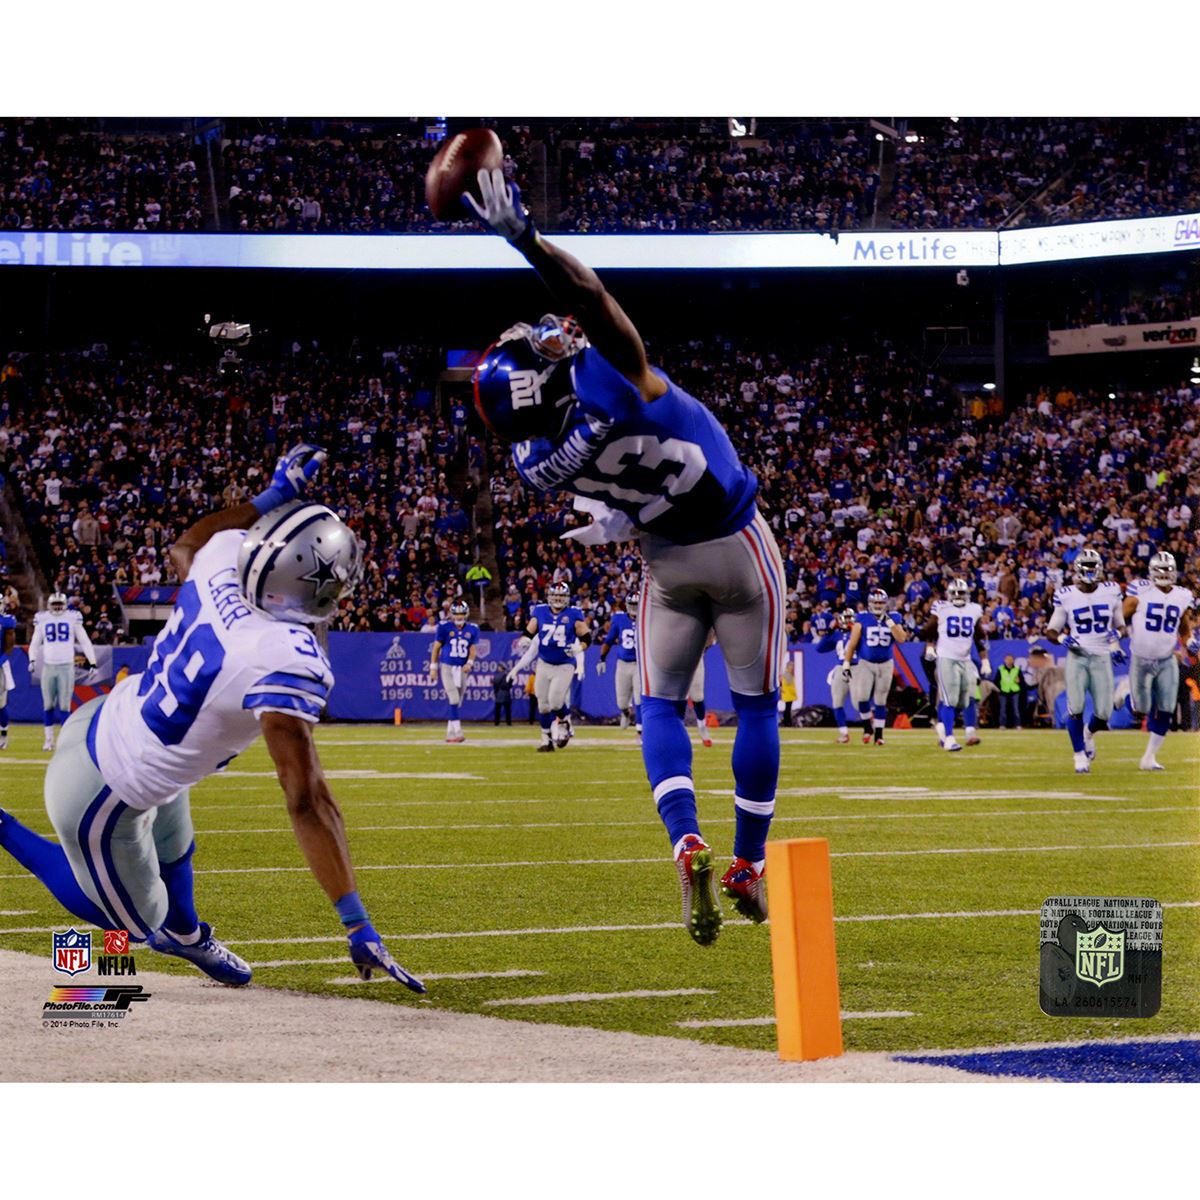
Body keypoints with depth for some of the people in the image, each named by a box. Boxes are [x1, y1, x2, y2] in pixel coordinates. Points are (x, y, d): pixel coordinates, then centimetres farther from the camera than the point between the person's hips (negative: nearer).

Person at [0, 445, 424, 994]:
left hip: (101, 719, 8)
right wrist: (357, 925, -33)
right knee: (136, 921, 20)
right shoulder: (289, 664, -34)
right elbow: (306, 800, -35)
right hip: (102, 795, -8)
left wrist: (270, 500, 22)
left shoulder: (223, 560, -13)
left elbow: (184, 547, 16)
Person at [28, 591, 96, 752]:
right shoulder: (42, 621, 6)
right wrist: (32, 660, -4)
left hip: (67, 667, -2)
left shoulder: (73, 619, 1)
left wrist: (92, 663, -1)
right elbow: (35, 643, 13)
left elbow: (84, 642, 4)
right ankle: (48, 739, 11)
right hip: (48, 667, 2)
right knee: (48, 705, 3)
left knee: (64, 705, -4)